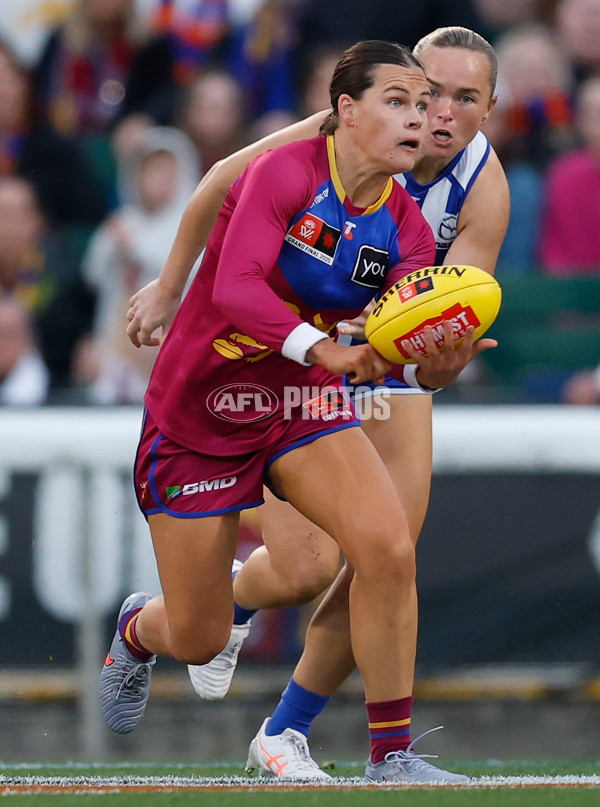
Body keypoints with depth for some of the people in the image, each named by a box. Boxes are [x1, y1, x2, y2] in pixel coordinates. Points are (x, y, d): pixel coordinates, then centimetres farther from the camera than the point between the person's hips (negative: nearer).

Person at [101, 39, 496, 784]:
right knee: (196, 642, 5)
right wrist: (327, 350, -50)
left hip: (303, 404, 4)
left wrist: (433, 365, -43)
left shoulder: (404, 226, -6)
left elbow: (404, 338, -19)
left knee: (388, 549, -23)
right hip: (199, 411, -4)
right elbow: (235, 288, -36)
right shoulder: (286, 172, -22)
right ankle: (137, 629, 45)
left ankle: (389, 758, -10)